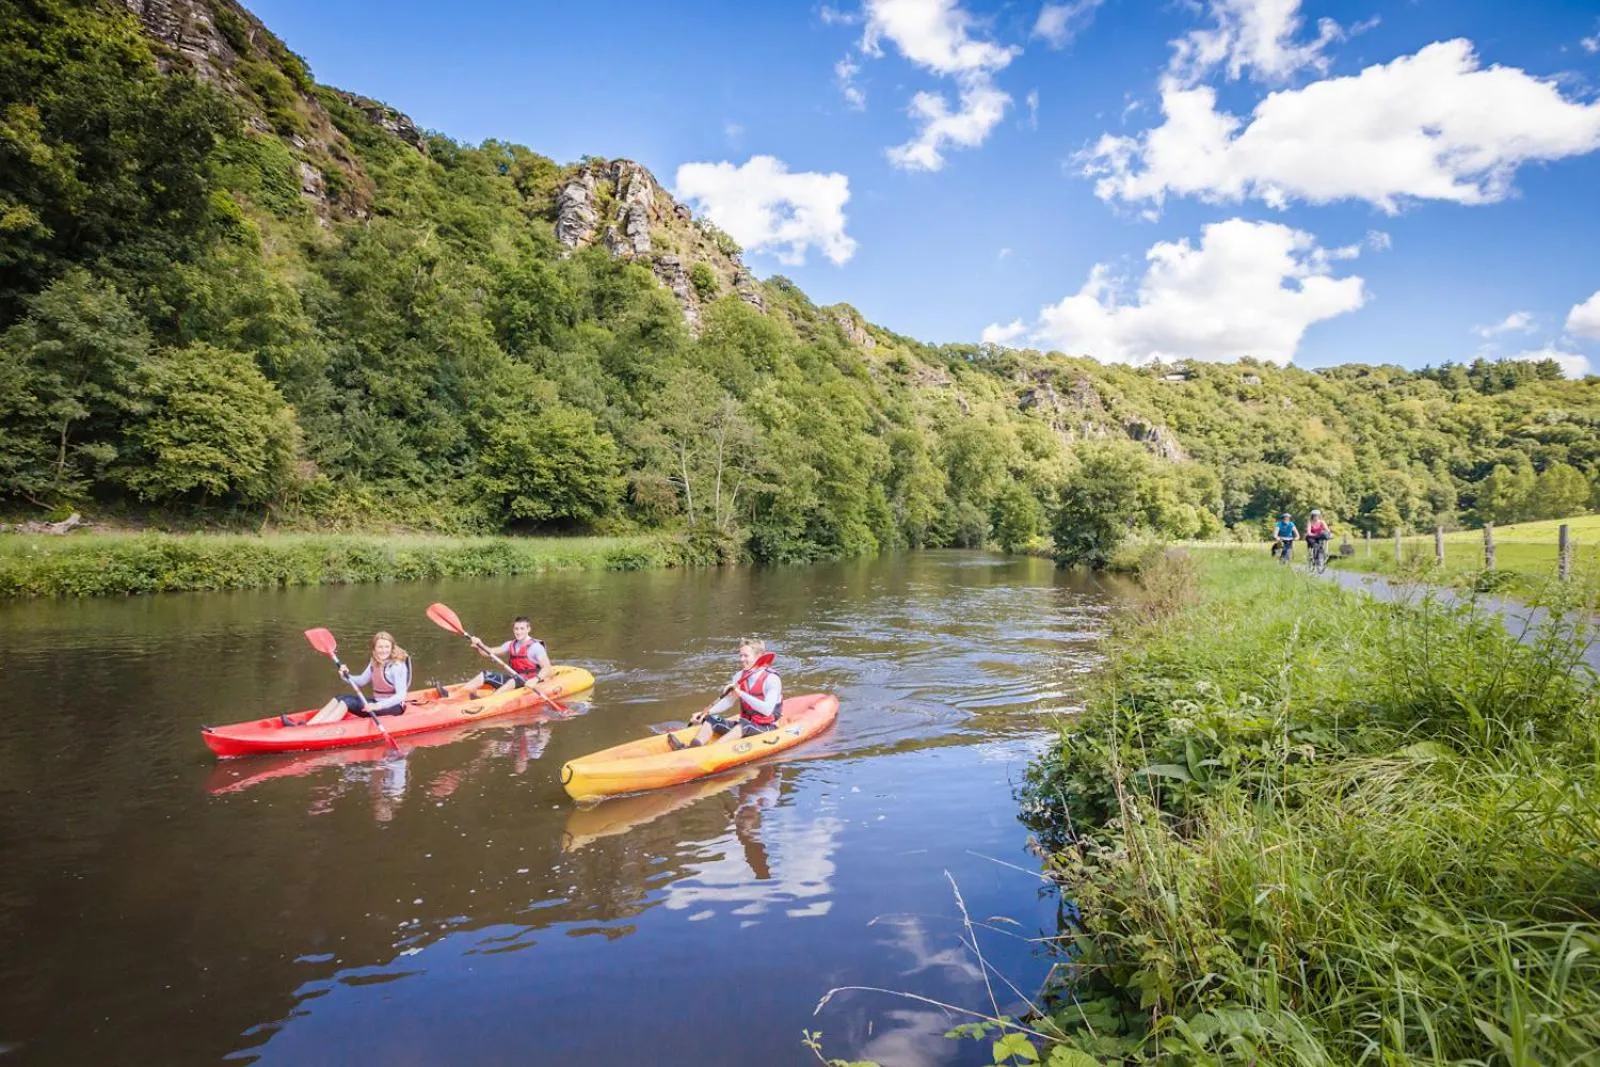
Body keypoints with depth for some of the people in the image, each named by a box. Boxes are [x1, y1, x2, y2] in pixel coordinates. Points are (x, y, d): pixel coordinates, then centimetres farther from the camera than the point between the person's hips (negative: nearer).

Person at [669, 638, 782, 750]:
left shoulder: (771, 679, -15)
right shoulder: (739, 676, 8)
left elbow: (767, 710, -27)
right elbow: (728, 701, 13)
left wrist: (741, 694, -29)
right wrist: (707, 712, -4)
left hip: (766, 729, -7)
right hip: (744, 725, 7)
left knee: (744, 724, -35)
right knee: (711, 719, -6)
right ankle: (693, 747, -31)